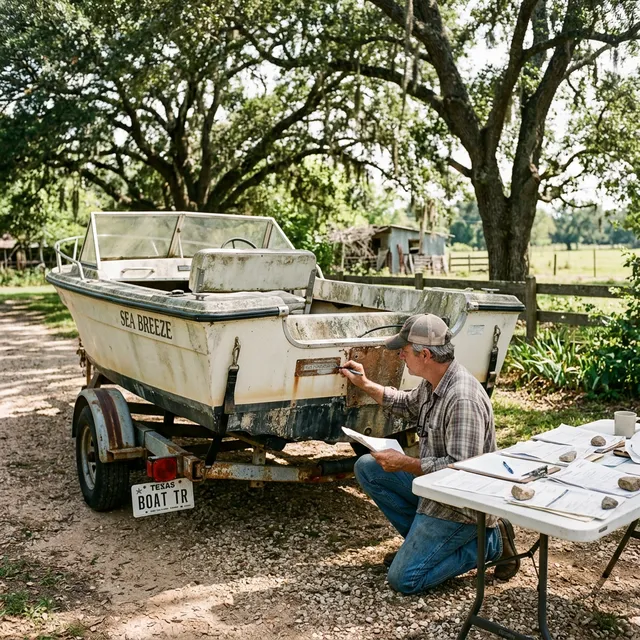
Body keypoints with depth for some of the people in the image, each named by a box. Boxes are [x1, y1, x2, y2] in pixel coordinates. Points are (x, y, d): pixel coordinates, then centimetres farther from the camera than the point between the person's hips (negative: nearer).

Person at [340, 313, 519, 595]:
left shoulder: (463, 400, -29)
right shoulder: (432, 383, 1)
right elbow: (409, 405, 25)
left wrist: (404, 463, -24)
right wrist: (365, 384, 20)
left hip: (460, 505, -9)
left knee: (403, 580, -10)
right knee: (367, 467, 5)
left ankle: (491, 541, 3)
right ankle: (421, 539, 12)